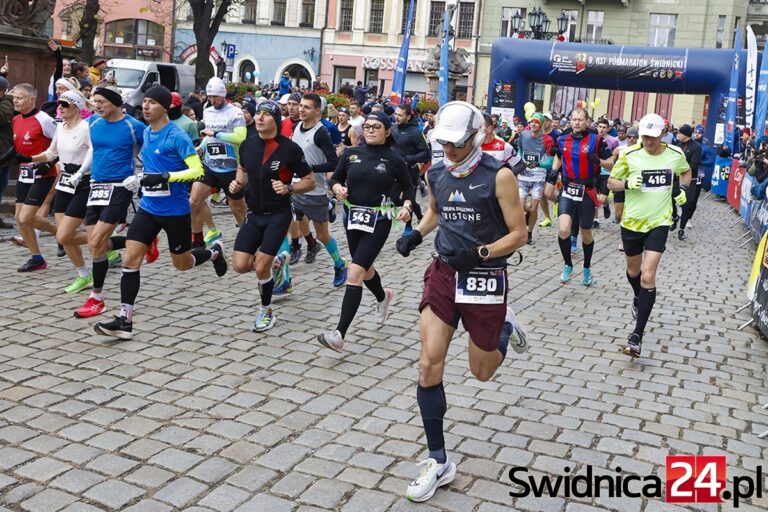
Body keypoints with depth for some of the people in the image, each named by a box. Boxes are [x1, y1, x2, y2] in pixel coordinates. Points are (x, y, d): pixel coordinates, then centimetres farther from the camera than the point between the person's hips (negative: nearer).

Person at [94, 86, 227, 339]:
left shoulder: (177, 136, -15)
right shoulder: (146, 133, 8)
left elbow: (197, 171, -20)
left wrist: (164, 177, -29)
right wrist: (141, 178, 13)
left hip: (175, 210, -6)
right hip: (148, 207, 6)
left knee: (182, 263, 11)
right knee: (130, 259, -6)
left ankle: (214, 253, 44)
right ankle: (124, 320, -3)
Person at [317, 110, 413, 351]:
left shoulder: (394, 160, -6)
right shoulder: (352, 154, 1)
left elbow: (409, 189, 5)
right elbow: (335, 179, 10)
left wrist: (407, 207, -14)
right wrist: (338, 189, -12)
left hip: (378, 221, -5)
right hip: (353, 217, 5)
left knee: (355, 273, -15)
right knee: (364, 269, 22)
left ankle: (339, 335, -14)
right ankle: (382, 297, 57)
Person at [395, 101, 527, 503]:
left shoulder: (499, 176, -13)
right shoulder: (436, 174, 2)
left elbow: (518, 234, -10)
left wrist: (479, 254, -25)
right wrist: (416, 234, 4)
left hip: (484, 280, -4)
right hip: (443, 274, 4)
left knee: (481, 372, 11)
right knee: (429, 366, -6)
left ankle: (504, 328, 46)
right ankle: (438, 461, 7)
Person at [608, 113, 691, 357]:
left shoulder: (675, 154, -4)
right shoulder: (629, 155, -9)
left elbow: (686, 172, 18)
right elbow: (611, 181, 1)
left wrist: (683, 189, -2)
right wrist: (628, 184, -20)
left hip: (659, 222, -1)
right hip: (632, 221, 1)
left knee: (648, 277, -12)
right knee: (633, 271, 20)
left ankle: (637, 335, -8)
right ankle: (638, 299, 56)